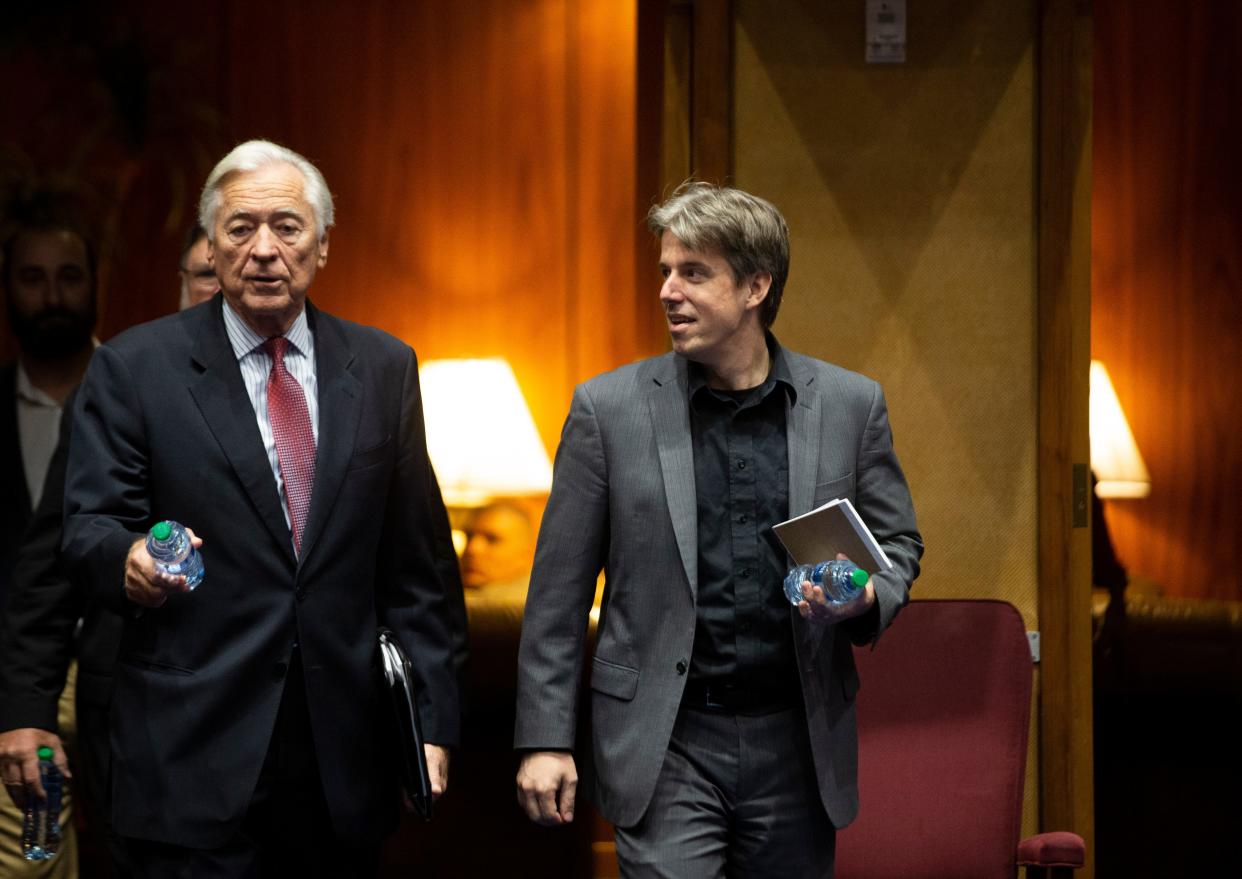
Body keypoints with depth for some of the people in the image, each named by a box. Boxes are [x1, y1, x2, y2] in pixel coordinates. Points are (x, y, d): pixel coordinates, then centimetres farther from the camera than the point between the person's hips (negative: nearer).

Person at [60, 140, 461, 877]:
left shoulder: (384, 368, 11)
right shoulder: (134, 367, 3)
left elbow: (414, 565, 11)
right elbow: (90, 524, -1)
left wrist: (431, 721, 6)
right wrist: (131, 559, -25)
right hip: (192, 759, -3)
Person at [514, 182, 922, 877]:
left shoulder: (851, 404, 3)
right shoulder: (611, 408, 0)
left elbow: (898, 545, 13)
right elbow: (559, 591, 2)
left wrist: (865, 598, -10)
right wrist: (545, 738, -2)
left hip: (796, 742, 2)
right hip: (664, 749, -2)